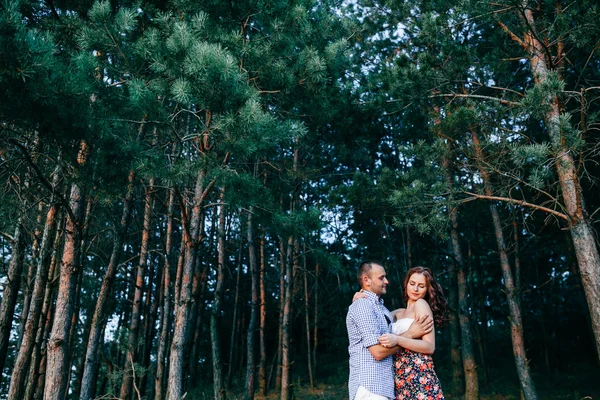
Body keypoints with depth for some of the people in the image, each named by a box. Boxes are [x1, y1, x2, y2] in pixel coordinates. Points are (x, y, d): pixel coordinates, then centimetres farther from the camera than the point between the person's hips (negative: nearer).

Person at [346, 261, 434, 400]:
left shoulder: (380, 306, 17)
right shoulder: (363, 305, -14)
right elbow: (378, 351, -19)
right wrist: (410, 334, -11)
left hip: (382, 385, 9)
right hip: (370, 386, -9)